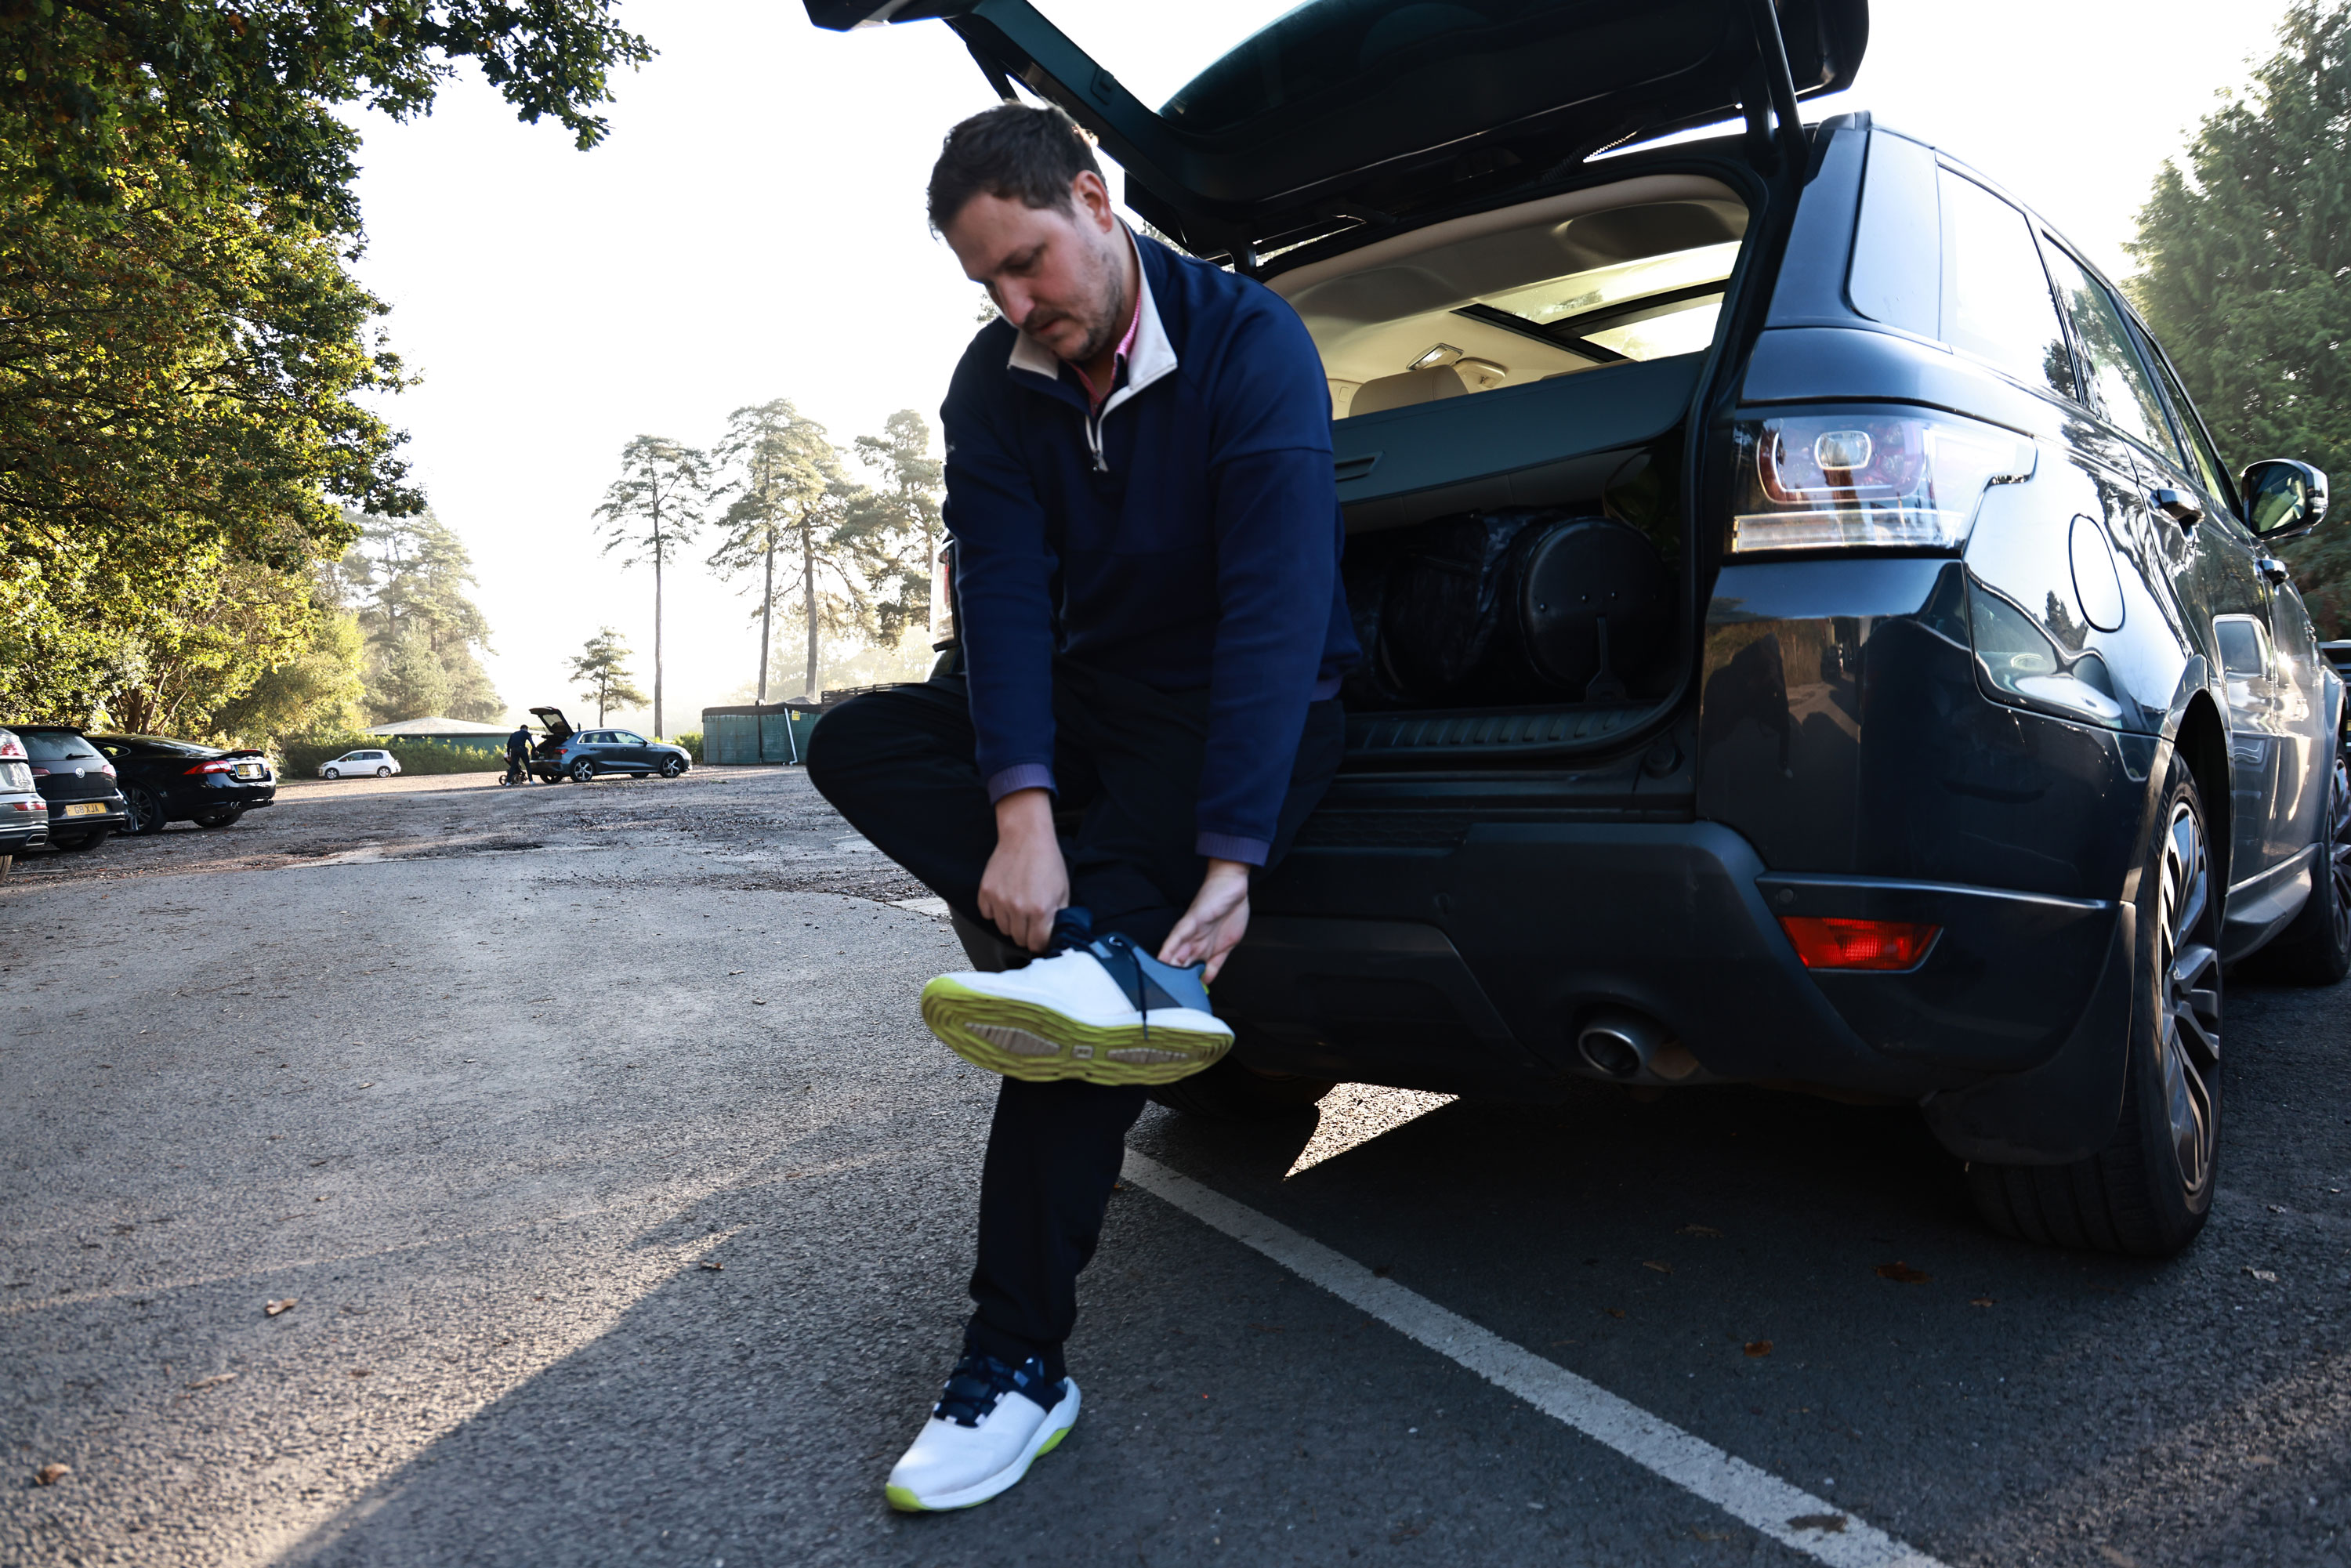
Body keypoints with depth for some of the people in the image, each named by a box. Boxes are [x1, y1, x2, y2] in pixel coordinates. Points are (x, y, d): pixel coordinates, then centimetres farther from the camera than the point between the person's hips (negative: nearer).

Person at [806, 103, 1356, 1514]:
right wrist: (1021, 810, -29)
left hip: (1251, 709, -5)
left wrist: (1233, 858, -35)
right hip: (1091, 699, 6)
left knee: (1102, 920, -28)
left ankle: (1021, 1359, -20)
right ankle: (1099, 959, -33)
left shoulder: (1251, 342, -16)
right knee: (856, 741, -14)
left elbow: (1279, 599, -26)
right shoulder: (997, 385, 0)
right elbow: (1004, 591, -12)